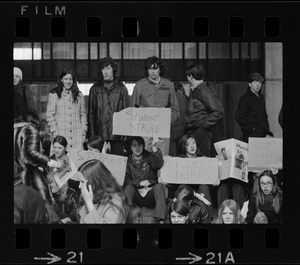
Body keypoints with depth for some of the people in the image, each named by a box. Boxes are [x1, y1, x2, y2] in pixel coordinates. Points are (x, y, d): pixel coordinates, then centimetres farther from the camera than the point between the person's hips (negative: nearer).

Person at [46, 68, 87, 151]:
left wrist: (83, 131, 7)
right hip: (61, 135, -2)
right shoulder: (53, 95, 5)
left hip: (77, 135, 2)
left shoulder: (79, 95, 15)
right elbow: (50, 115, 3)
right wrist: (55, 132, -5)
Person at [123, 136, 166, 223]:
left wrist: (154, 147, -29)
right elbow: (126, 180, -3)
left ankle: (159, 219, -38)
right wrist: (139, 183, -17)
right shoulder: (127, 160, 6)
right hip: (136, 195, 0)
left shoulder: (149, 157, 6)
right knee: (128, 187, -28)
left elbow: (158, 165, -17)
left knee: (159, 186, -28)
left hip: (150, 194, 0)